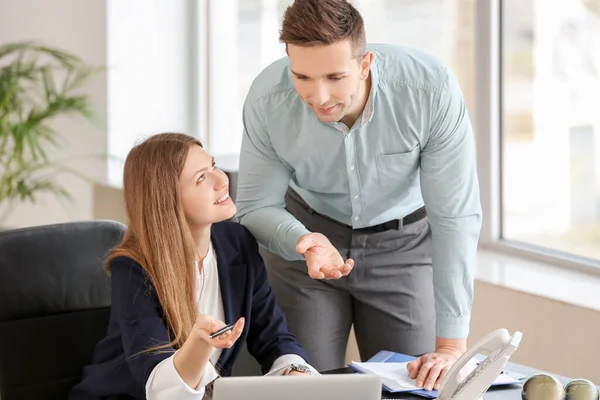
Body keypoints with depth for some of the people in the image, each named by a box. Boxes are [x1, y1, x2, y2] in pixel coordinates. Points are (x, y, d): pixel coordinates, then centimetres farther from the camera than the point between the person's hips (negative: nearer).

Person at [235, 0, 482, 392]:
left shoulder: (432, 90, -33)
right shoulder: (267, 99, -27)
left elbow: (455, 216, -27)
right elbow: (256, 207, -14)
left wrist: (452, 345, -28)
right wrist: (305, 243, -38)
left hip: (403, 240, 0)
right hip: (306, 231, 1)